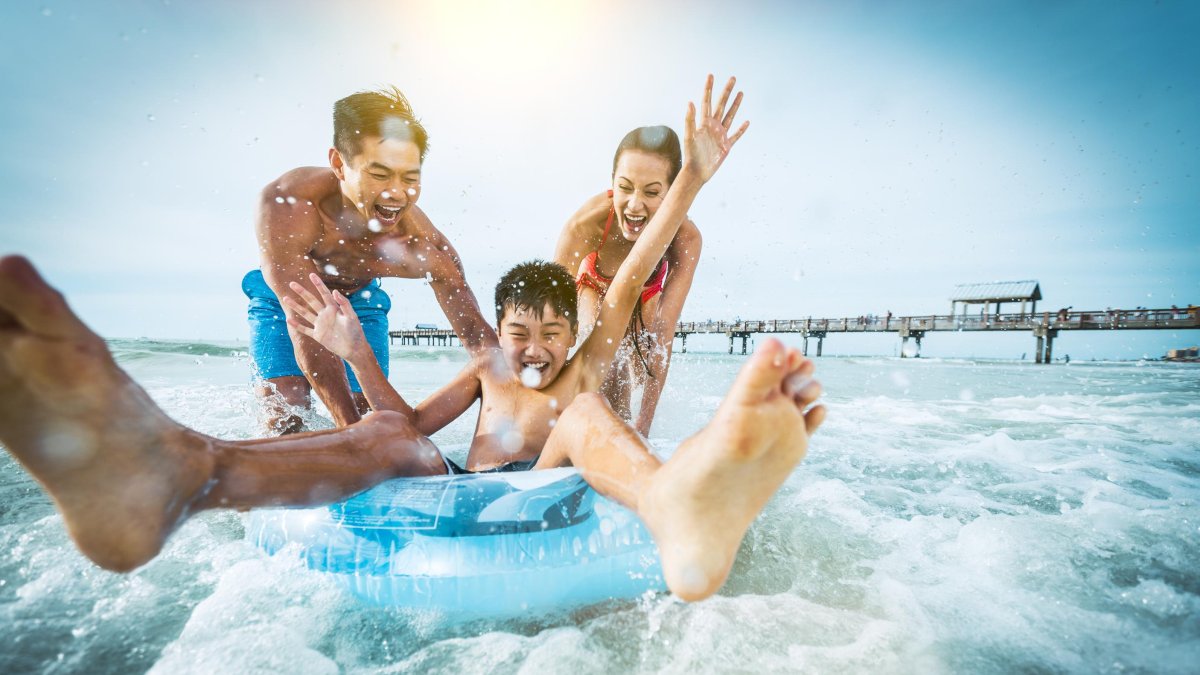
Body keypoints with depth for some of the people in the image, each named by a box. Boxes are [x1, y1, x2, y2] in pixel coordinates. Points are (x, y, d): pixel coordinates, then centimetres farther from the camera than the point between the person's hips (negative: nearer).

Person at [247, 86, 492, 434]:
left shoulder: (427, 248, -37)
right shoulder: (286, 206, -41)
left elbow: (477, 335, -30)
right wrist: (351, 429, -49)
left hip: (360, 301, 1)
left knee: (367, 410, -4)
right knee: (285, 406, -14)